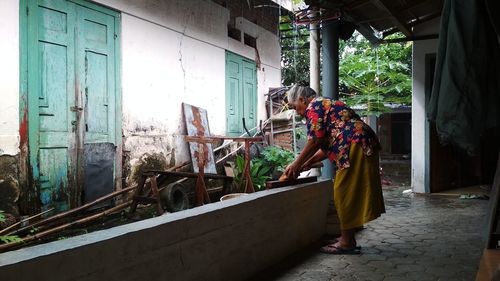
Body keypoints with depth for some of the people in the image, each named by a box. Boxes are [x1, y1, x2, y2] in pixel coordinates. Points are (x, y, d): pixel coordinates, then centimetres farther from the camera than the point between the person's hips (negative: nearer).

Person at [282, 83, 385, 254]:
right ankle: (347, 238, 21)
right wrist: (307, 164, 19)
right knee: (350, 193, 14)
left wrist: (297, 164, -4)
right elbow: (327, 146, 22)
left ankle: (347, 242, 0)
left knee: (346, 194, -5)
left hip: (356, 147, -10)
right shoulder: (325, 105, 26)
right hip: (364, 145, 10)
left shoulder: (313, 107, -4)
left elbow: (315, 141, -13)